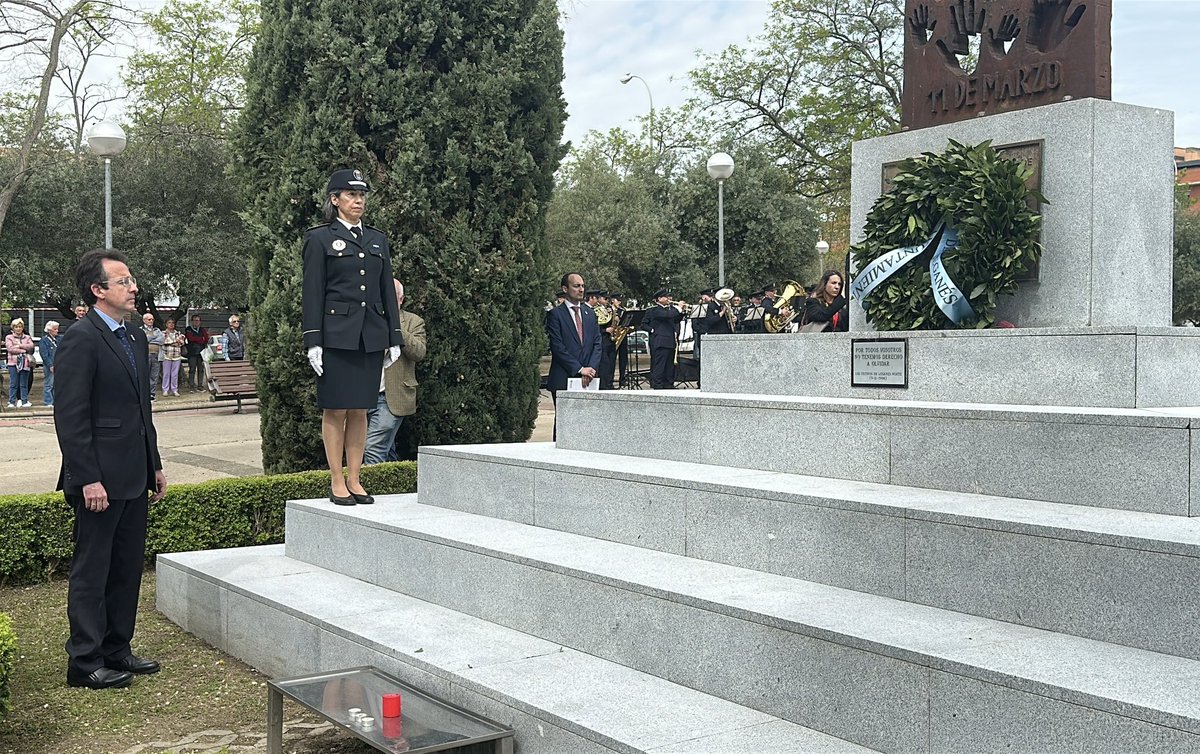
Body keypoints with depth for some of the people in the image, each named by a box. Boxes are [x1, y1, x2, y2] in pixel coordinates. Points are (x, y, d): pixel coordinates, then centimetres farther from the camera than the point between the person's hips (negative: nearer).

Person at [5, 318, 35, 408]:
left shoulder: (27, 337, 14)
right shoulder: (9, 337, 7)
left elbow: (31, 346, -3)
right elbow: (10, 348, -8)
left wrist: (19, 345, -11)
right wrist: (24, 350, -10)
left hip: (25, 363, 2)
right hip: (13, 363, -2)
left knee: (24, 384, 4)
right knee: (13, 384, -2)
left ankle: (24, 401, 8)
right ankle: (12, 402, 2)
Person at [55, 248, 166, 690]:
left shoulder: (135, 338, 14)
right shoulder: (80, 340, -13)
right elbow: (70, 417, -17)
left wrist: (155, 465, 18)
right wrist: (88, 479, -20)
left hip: (134, 477, 9)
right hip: (100, 479, -9)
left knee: (128, 567, 15)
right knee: (92, 570, 1)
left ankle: (116, 650, 26)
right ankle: (85, 662, 11)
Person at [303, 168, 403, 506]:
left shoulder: (378, 239, 15)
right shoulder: (320, 238, 1)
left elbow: (387, 290, 15)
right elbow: (312, 292, -3)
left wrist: (394, 338, 9)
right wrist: (313, 341, -10)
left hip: (370, 337, 4)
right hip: (336, 335, -4)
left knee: (360, 411, 7)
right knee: (335, 410, 0)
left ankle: (354, 480, 14)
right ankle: (336, 482, 7)